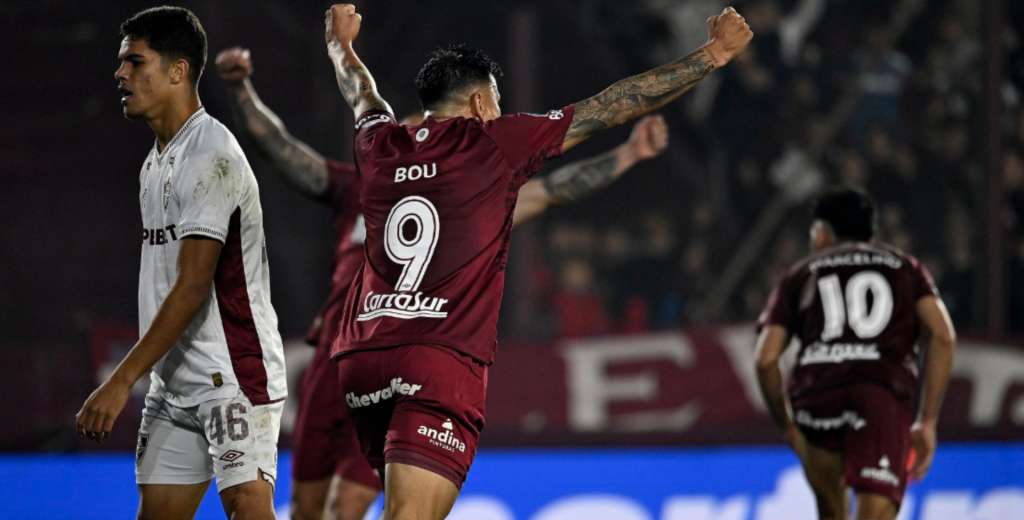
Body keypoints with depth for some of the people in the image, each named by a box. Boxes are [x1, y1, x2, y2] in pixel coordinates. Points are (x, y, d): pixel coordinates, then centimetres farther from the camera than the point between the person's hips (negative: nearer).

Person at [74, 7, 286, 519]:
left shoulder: (211, 156, -15)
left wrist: (122, 381, -21)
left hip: (234, 376, -10)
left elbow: (193, 287, -20)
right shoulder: (156, 163, 15)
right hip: (174, 381, 10)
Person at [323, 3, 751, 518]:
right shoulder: (494, 143, 2)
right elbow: (613, 106, 6)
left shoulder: (380, 145, 14)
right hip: (440, 360, -6)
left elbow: (359, 92, 39)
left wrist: (340, 44, 62)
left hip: (362, 357, 6)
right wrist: (711, 55, 14)